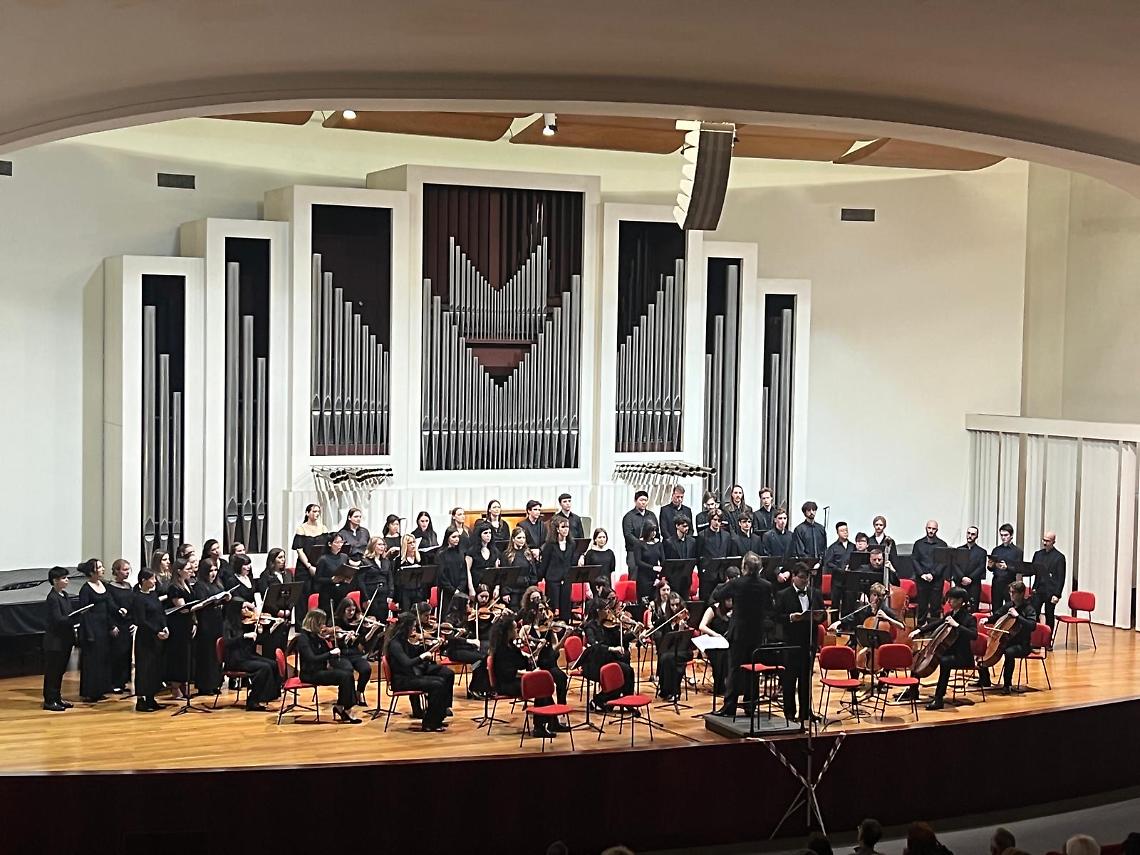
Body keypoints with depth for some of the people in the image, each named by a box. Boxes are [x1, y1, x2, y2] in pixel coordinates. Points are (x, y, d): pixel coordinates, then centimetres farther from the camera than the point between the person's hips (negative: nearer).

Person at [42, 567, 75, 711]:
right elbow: (58, 619, -23)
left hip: (65, 639, 9)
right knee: (52, 671, 0)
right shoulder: (52, 598, -17)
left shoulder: (64, 595, 10)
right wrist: (77, 617, -24)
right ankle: (49, 701, 7)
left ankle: (57, 698, 24)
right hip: (55, 641, -9)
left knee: (60, 671, 15)